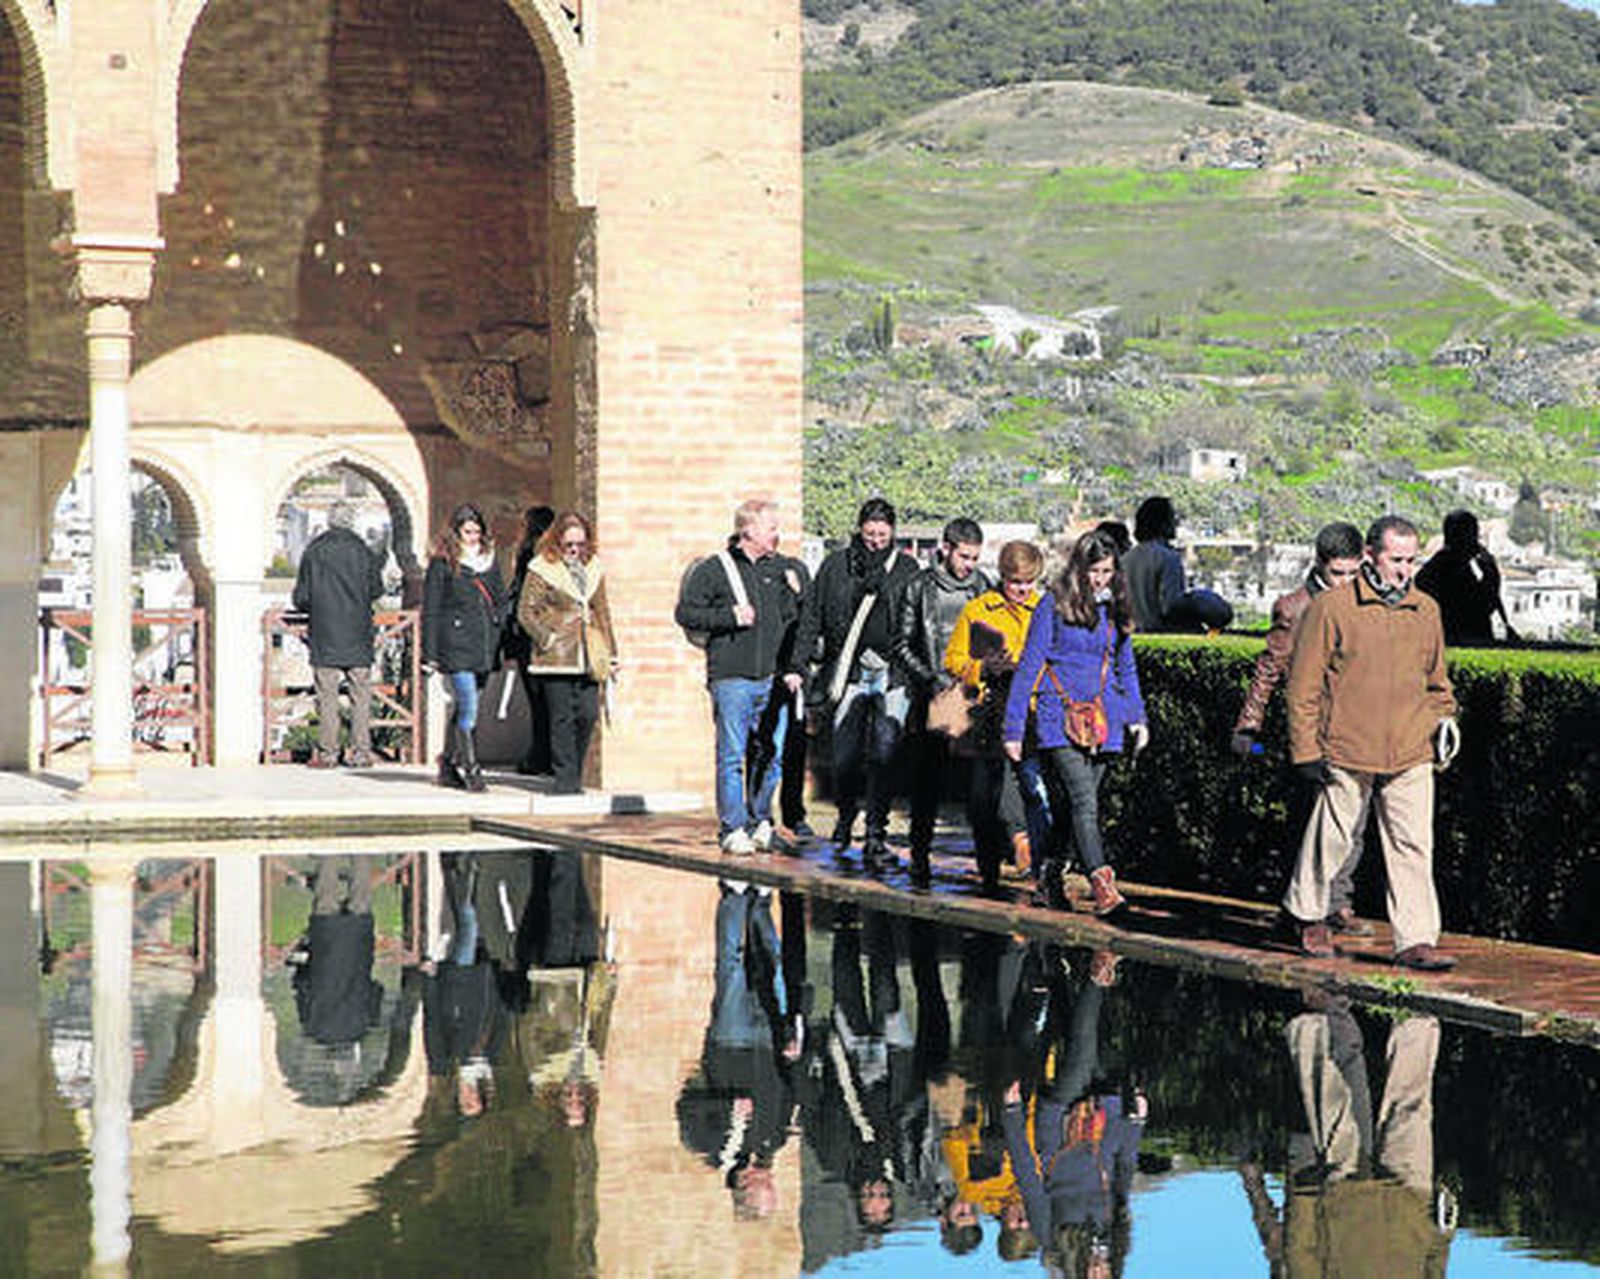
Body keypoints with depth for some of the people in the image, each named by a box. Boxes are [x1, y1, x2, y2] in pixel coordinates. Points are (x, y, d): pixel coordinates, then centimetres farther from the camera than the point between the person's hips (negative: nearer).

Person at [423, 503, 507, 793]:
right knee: (468, 709, -13)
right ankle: (470, 768, -9)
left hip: (483, 646, 6)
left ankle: (448, 767, 19)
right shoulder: (443, 563, -2)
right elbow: (430, 609, -3)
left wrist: (496, 632, 9)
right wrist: (430, 652, -7)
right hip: (455, 645, -6)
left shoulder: (489, 560, 14)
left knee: (462, 708, 11)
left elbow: (501, 600, 24)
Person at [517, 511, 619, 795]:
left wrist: (611, 653, 19)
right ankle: (566, 779, 1)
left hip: (588, 658, 5)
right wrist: (546, 639, -13)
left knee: (588, 714, 0)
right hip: (556, 659, -5)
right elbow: (525, 611, -3)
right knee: (562, 718, -4)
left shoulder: (593, 569, 15)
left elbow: (602, 613, 21)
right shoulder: (541, 569, -2)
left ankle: (574, 775, 14)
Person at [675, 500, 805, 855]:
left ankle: (760, 822, 20)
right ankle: (732, 829, 0)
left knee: (771, 755, 7)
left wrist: (795, 596, -2)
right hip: (732, 678, -4)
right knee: (732, 755, -5)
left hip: (772, 679, 4)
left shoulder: (781, 569, 14)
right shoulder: (714, 569, 0)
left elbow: (795, 621, 18)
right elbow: (685, 613, -2)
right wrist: (729, 617, -10)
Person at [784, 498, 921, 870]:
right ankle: (846, 815, 30)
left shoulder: (907, 569, 7)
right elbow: (811, 617, 10)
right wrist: (797, 665, 4)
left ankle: (876, 835, -4)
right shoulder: (836, 566, 7)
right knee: (845, 756, 2)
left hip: (893, 674, -1)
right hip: (850, 672, 1)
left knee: (884, 756, -8)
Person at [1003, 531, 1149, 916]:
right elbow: (1028, 667, -1)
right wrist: (1014, 728, -3)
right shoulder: (1054, 608, -2)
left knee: (1081, 805, 7)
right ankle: (1100, 882, -33)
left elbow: (1126, 668, 24)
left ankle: (1049, 879, 22)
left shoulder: (1114, 610, 13)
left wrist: (1137, 716, 10)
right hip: (1060, 721, -5)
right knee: (1084, 802, -20)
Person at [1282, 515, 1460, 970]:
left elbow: (1436, 677, 26)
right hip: (1347, 751, -4)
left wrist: (1444, 716, 10)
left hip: (1411, 755, 4)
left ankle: (1416, 940, -1)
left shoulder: (1426, 611, 10)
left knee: (1413, 846, -2)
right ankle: (1306, 911, 31)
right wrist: (1306, 750, -8)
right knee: (1333, 837, 9)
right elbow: (1304, 684, -5)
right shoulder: (1331, 608, -6)